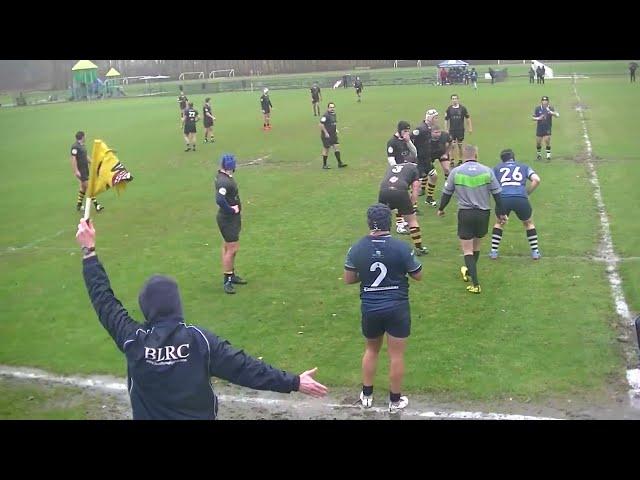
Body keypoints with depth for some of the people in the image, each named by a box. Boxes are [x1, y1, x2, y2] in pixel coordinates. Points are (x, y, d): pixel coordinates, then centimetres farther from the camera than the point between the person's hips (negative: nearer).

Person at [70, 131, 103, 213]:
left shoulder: (82, 145, 12)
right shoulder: (75, 147, -17)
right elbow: (73, 159, -20)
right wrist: (76, 171, -24)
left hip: (85, 169, 10)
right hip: (80, 171, -10)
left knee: (83, 187, 15)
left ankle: (79, 205, 24)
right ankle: (96, 205, -5)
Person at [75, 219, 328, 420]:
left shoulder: (133, 341, -20)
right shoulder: (200, 339, -21)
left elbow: (105, 301, -10)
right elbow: (245, 367, -20)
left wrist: (88, 250, -3)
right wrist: (294, 382, -16)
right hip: (200, 416, 0)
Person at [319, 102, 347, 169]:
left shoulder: (334, 114, 9)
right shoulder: (325, 115, -18)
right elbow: (321, 124, -22)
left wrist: (336, 129, 14)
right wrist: (326, 133, -21)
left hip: (333, 134, 8)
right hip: (327, 135, -8)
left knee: (337, 146, 3)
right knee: (326, 149, 1)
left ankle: (340, 163, 7)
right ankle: (324, 165, 13)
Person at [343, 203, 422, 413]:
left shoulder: (357, 248, -7)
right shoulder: (401, 247, -14)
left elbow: (348, 279, 2)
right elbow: (418, 275, -2)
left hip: (370, 309, 3)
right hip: (397, 309, -2)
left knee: (371, 349, 24)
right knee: (396, 355, 10)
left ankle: (367, 395, 33)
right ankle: (395, 400, 23)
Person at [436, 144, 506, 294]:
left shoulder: (455, 172, -5)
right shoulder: (487, 171, -3)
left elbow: (447, 193, 5)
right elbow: (497, 194, 1)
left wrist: (441, 209, 22)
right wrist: (501, 214, 12)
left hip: (465, 214, -2)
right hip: (483, 214, 2)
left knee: (467, 249, 3)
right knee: (476, 245, 23)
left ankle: (476, 284, -7)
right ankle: (470, 271, 44)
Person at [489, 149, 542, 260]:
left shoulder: (497, 168, 24)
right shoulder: (524, 166, 24)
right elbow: (536, 180, 9)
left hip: (503, 199, 0)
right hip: (521, 199, 0)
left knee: (499, 223, 28)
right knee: (528, 223, 26)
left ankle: (493, 252, 23)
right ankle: (535, 252, 25)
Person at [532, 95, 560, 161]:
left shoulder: (550, 108, -4)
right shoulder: (537, 108, -1)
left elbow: (557, 115, -19)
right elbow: (533, 118, 3)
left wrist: (550, 112, -36)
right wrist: (538, 118, -18)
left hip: (547, 129, -1)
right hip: (539, 128, 1)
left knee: (547, 141, -11)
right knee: (538, 142, 6)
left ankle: (548, 155, -1)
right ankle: (539, 154, 28)